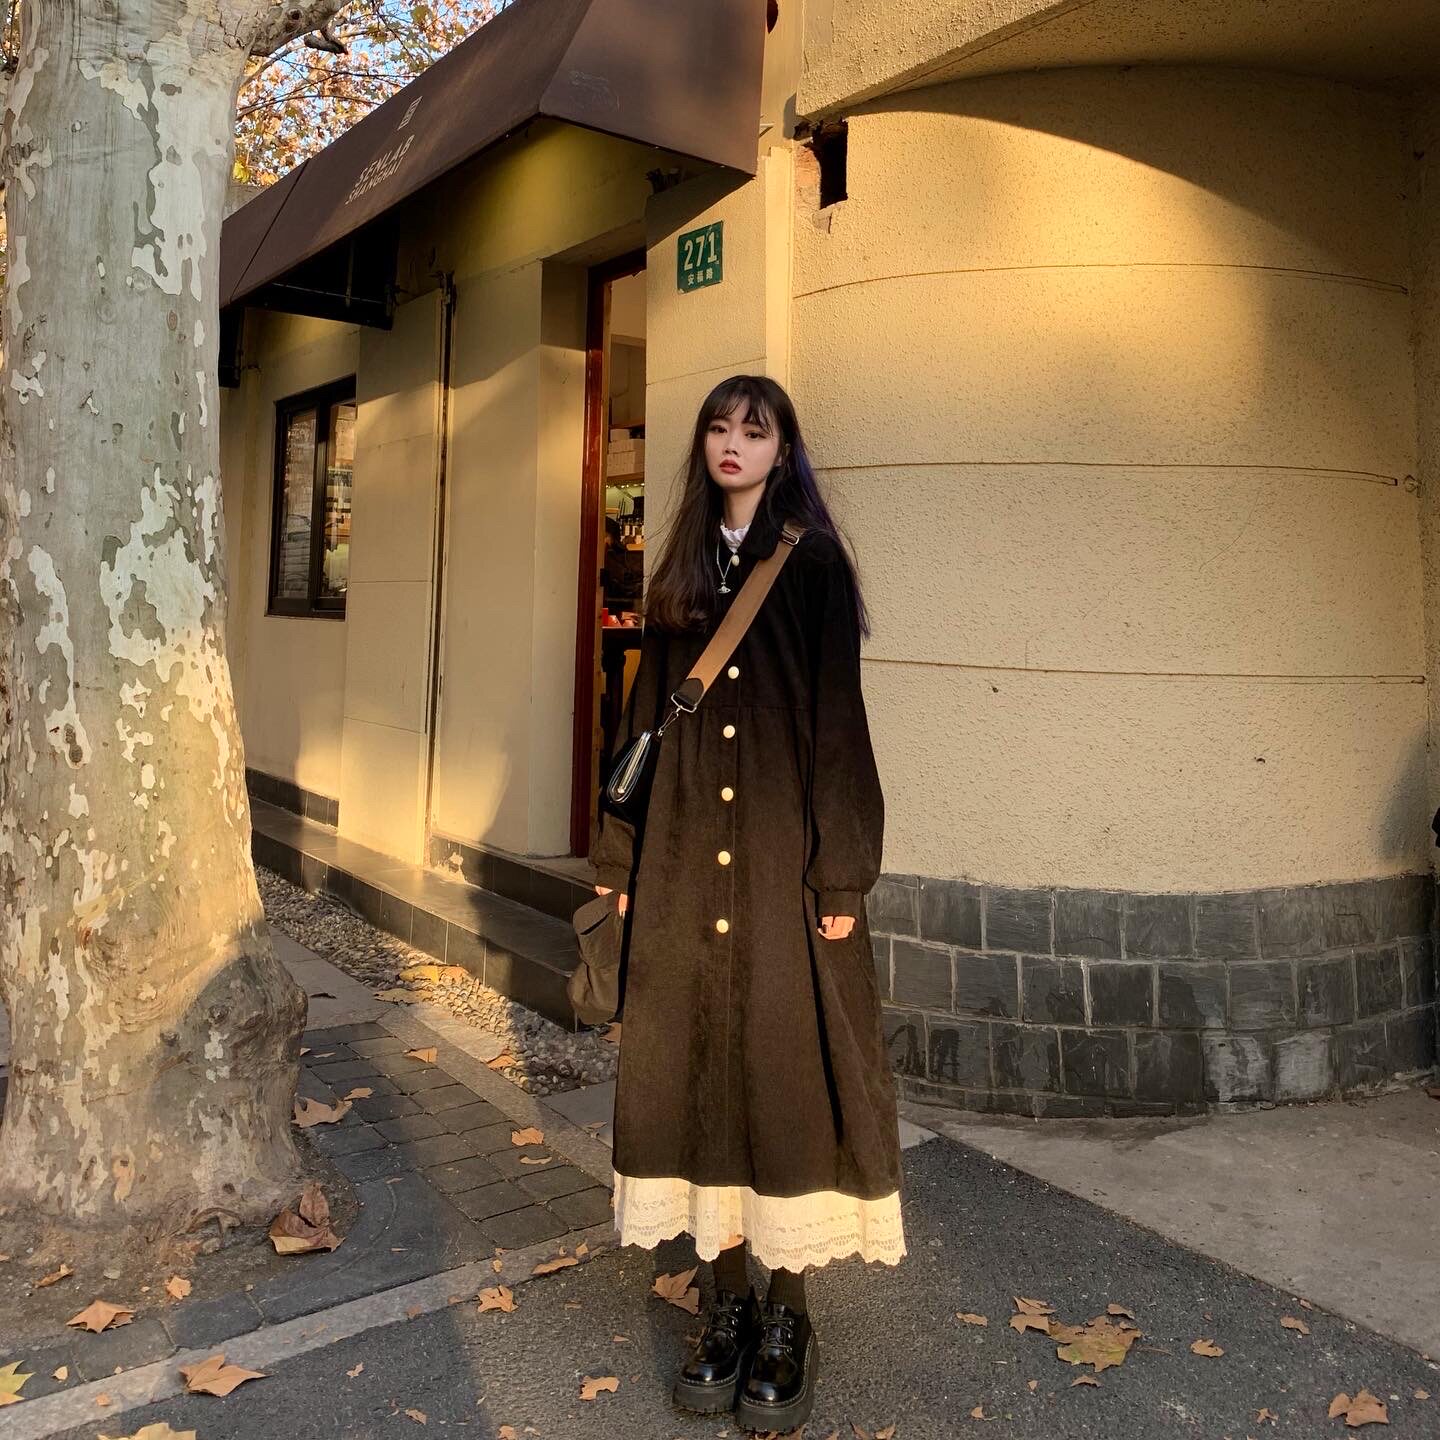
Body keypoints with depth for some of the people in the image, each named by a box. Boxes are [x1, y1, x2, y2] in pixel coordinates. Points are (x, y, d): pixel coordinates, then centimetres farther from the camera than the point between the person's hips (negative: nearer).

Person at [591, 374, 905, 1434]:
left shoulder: (813, 566, -1)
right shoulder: (680, 576, 13)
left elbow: (838, 721, -6)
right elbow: (647, 717, 12)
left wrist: (841, 872, -12)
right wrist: (623, 856, 8)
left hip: (782, 851, -4)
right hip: (684, 853, 5)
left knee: (785, 1063, 1)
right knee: (698, 1062, 8)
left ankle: (788, 1317, 17)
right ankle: (730, 1301, 23)